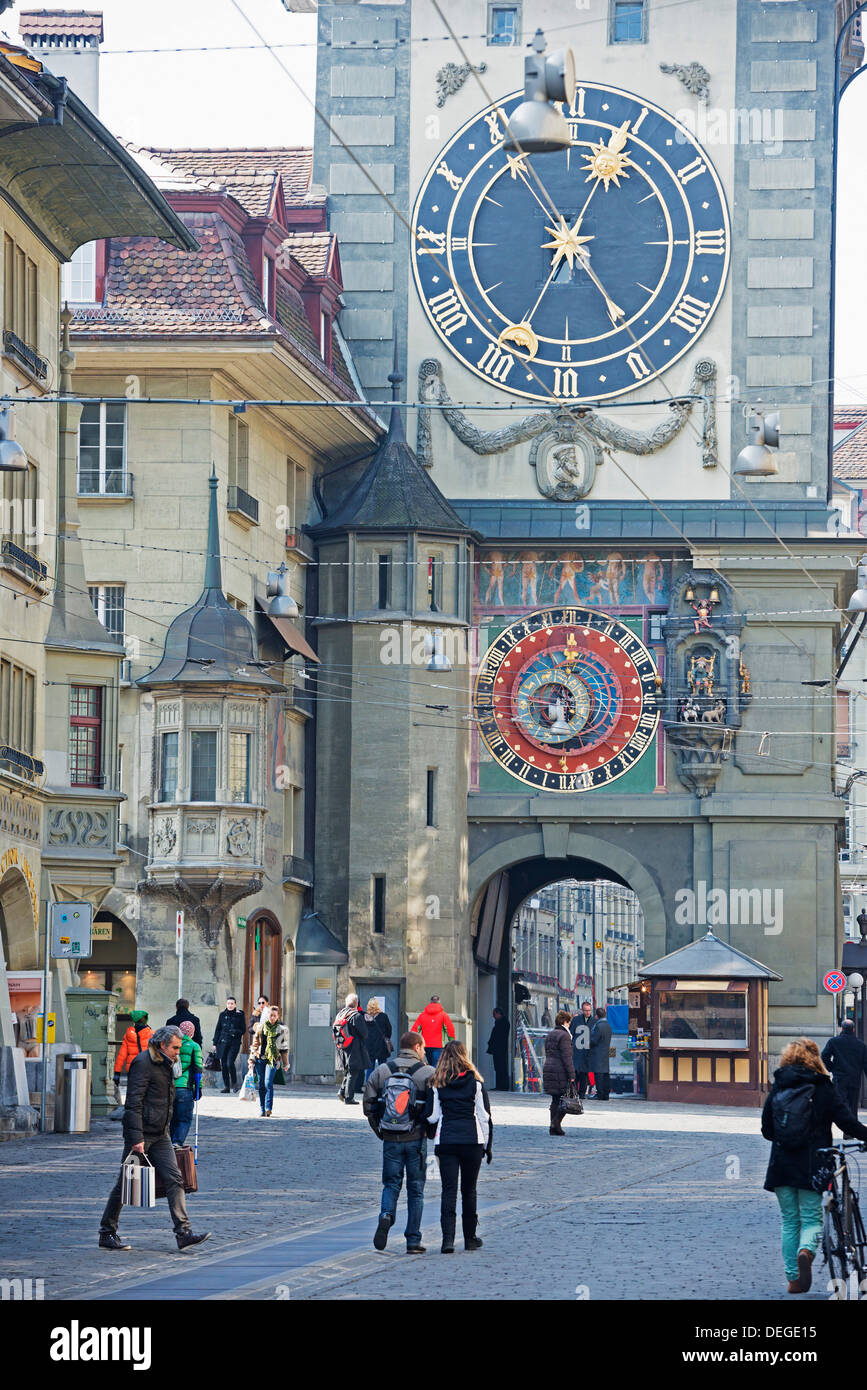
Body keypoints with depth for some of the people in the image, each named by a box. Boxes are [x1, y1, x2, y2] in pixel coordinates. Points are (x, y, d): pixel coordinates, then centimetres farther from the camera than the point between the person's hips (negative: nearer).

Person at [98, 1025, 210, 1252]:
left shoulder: (166, 1065, 15)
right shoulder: (143, 1063, -13)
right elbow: (133, 1103, -19)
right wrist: (136, 1138, -24)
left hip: (160, 1135, 8)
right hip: (140, 1133, -8)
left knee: (174, 1180, -4)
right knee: (125, 1184, 0)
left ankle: (183, 1232, -10)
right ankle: (107, 1234, 10)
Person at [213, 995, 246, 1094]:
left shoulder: (239, 1015, 2)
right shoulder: (223, 1015, 10)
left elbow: (243, 1030, 3)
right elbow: (218, 1029, 13)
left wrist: (235, 1032, -17)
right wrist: (215, 1043, 8)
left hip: (234, 1043, -4)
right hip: (222, 1043, 4)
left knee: (230, 1063, -17)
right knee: (223, 1064, 2)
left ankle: (234, 1083, 3)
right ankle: (226, 1086, 11)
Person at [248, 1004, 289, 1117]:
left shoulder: (282, 1029, 4)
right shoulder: (261, 1026, 9)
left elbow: (285, 1047, 9)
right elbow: (255, 1043, 14)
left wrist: (285, 1064, 11)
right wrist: (252, 1060, 9)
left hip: (273, 1059, -3)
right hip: (260, 1058, 3)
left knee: (268, 1083, -18)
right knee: (261, 1085, 5)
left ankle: (268, 1110, -23)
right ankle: (262, 1110, 14)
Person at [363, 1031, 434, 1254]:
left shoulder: (381, 1071, 4)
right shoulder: (427, 1073, -5)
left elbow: (369, 1106, 4)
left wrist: (380, 1131, 13)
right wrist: (431, 1132, 10)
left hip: (390, 1139, 2)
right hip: (416, 1139, -2)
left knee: (391, 1184, 13)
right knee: (416, 1190, 7)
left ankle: (386, 1215, -17)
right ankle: (413, 1241, 7)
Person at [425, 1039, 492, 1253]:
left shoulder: (436, 1084, 0)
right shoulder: (475, 1082, -1)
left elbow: (431, 1116, -1)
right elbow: (485, 1115, 1)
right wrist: (488, 1144, 9)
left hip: (445, 1141, 0)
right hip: (472, 1140, 0)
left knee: (448, 1190, -1)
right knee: (469, 1190, 12)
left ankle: (448, 1238, -14)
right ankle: (470, 1238, 19)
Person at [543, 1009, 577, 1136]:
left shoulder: (550, 1035, 16)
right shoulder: (564, 1036, -10)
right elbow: (567, 1057, -15)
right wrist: (571, 1075, -15)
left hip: (548, 1069, 8)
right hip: (560, 1071, -8)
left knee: (555, 1100, 12)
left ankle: (553, 1126, 10)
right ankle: (556, 1122, -13)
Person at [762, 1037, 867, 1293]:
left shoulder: (778, 1087, 4)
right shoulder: (823, 1088, -4)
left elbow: (766, 1129, 8)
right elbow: (846, 1121, -8)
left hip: (781, 1165, 3)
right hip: (811, 1166, -3)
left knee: (789, 1221, 13)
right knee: (811, 1219, 5)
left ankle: (793, 1278, 10)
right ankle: (806, 1251, -27)